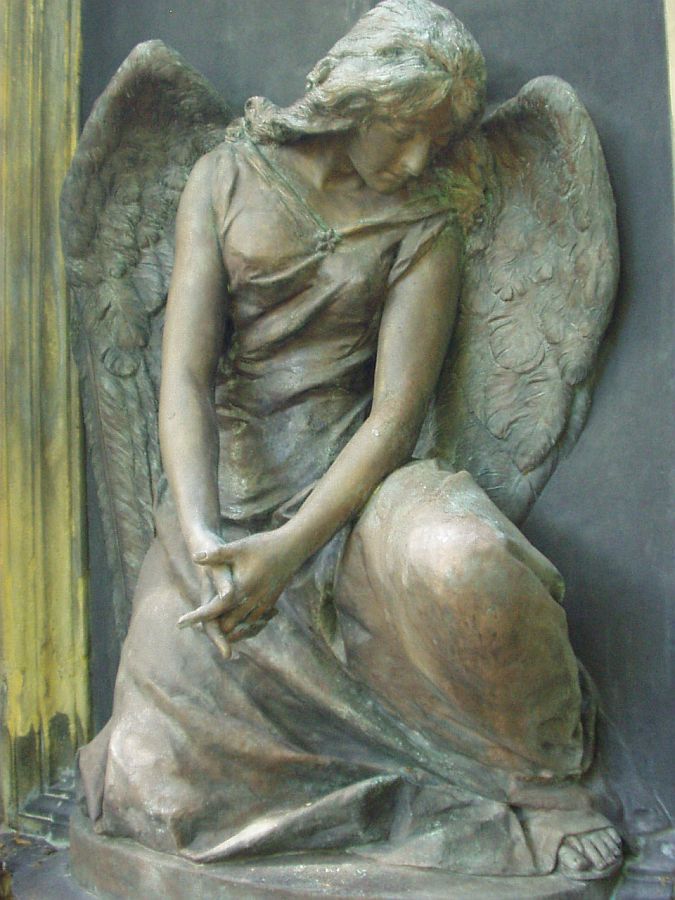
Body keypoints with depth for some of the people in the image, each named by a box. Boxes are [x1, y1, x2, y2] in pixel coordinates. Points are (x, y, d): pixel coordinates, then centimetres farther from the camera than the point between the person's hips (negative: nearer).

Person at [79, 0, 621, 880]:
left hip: (351, 487, -1)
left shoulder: (424, 228, 3)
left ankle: (544, 779, -6)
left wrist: (290, 548, -21)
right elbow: (185, 372, -6)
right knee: (159, 790, -6)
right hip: (223, 497, 2)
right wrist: (203, 539, -21)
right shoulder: (226, 179, 5)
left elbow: (395, 413, -8)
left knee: (463, 563, -37)